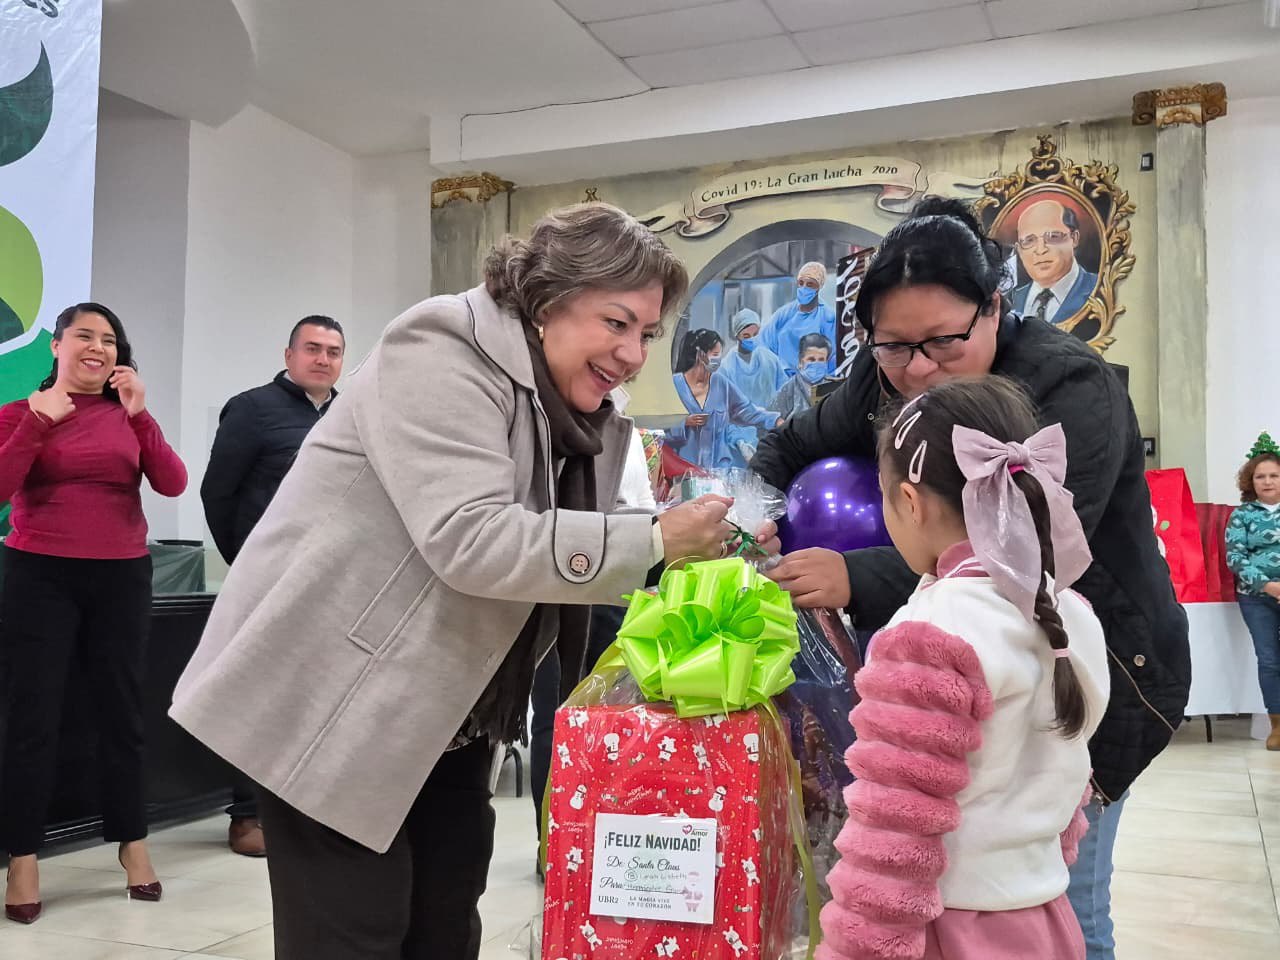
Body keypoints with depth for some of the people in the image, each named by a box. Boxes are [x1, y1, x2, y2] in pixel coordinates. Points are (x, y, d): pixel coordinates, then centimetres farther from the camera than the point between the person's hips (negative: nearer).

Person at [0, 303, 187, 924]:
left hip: (121, 577, 2)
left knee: (122, 713, 10)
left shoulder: (126, 416, 6)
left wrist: (139, 414, -15)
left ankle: (133, 845, 22)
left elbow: (173, 484, -7)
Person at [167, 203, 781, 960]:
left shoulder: (589, 420, 6)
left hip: (449, 718, 8)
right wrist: (653, 541, -30)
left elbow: (578, 548, 6)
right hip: (333, 697, -8)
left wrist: (706, 554, -10)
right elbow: (471, 541, -33)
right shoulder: (442, 358, -20)